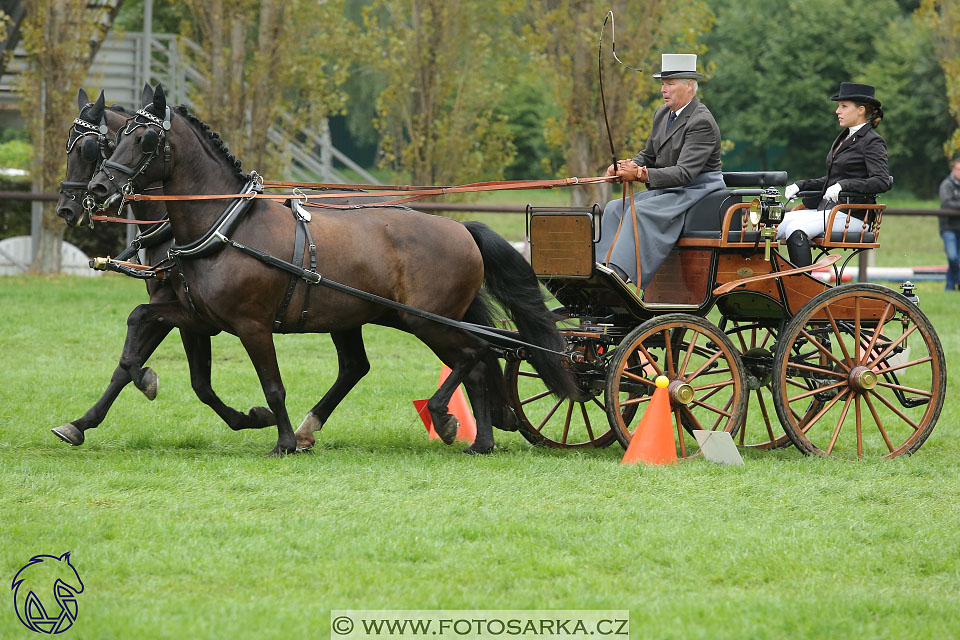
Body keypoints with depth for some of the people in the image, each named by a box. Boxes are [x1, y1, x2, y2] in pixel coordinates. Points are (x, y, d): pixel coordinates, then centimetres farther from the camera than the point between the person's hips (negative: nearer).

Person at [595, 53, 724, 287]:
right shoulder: (662, 115, 11)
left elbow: (684, 172, -25)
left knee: (641, 211, -29)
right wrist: (626, 166, -5)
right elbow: (648, 156, 19)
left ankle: (619, 274, -40)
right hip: (666, 188, 10)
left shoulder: (702, 122, -18)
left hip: (696, 189, -10)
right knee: (615, 208, -6)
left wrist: (641, 174, -32)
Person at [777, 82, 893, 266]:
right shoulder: (844, 138, 21)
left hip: (851, 215, -9)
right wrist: (800, 185, 11)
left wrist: (843, 185, -26)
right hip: (826, 209, 9)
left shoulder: (872, 142, -6)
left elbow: (883, 181, -19)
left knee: (796, 230, -31)